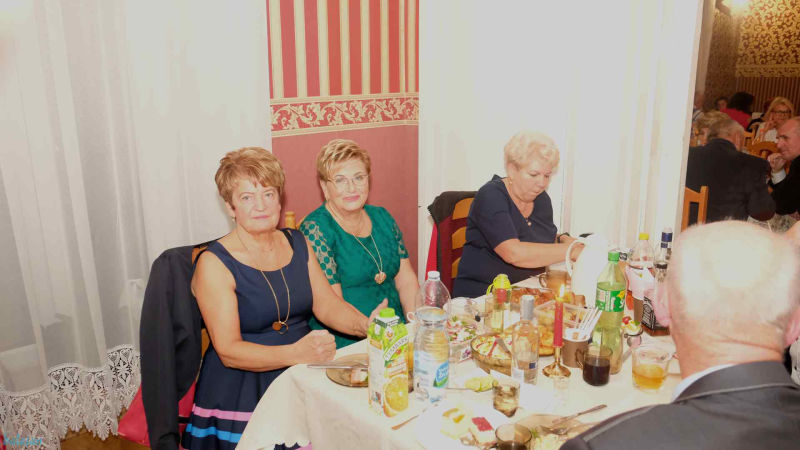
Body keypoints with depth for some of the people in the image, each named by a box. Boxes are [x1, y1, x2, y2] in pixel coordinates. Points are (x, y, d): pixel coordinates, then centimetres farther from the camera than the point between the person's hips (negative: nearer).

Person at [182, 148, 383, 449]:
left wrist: (365, 325, -13)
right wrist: (295, 353, -28)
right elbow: (228, 351, -14)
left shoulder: (297, 243, 10)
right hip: (242, 388, -4)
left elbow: (328, 304, 7)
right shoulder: (214, 264, -8)